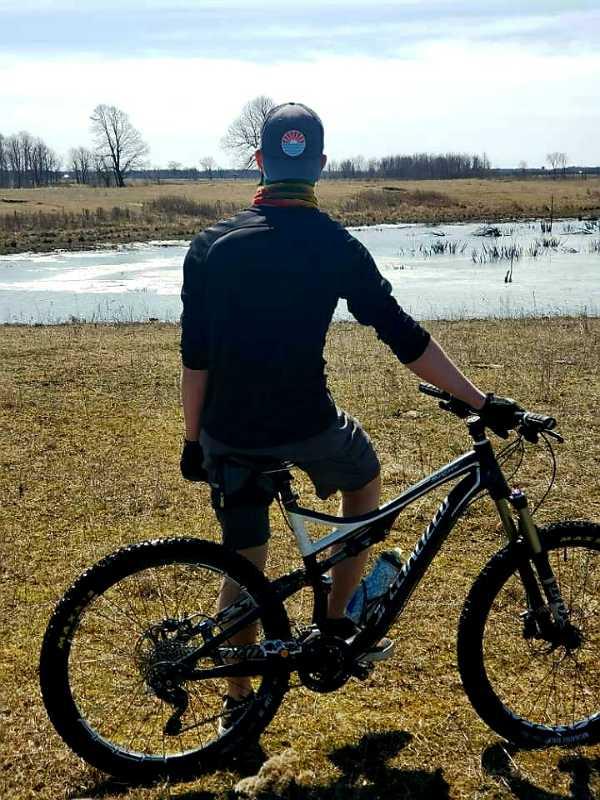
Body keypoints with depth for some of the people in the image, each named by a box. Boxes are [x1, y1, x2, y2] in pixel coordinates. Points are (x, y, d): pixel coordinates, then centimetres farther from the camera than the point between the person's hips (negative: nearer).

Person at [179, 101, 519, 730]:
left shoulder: (211, 246, -2)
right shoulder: (337, 247, -7)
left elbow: (195, 359, -2)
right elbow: (406, 339, -8)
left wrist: (193, 439, 9)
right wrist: (482, 403, -2)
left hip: (229, 433, 2)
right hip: (306, 426, -2)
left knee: (243, 561, 17)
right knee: (364, 479, 29)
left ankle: (239, 695, 27)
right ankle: (337, 624, 30)